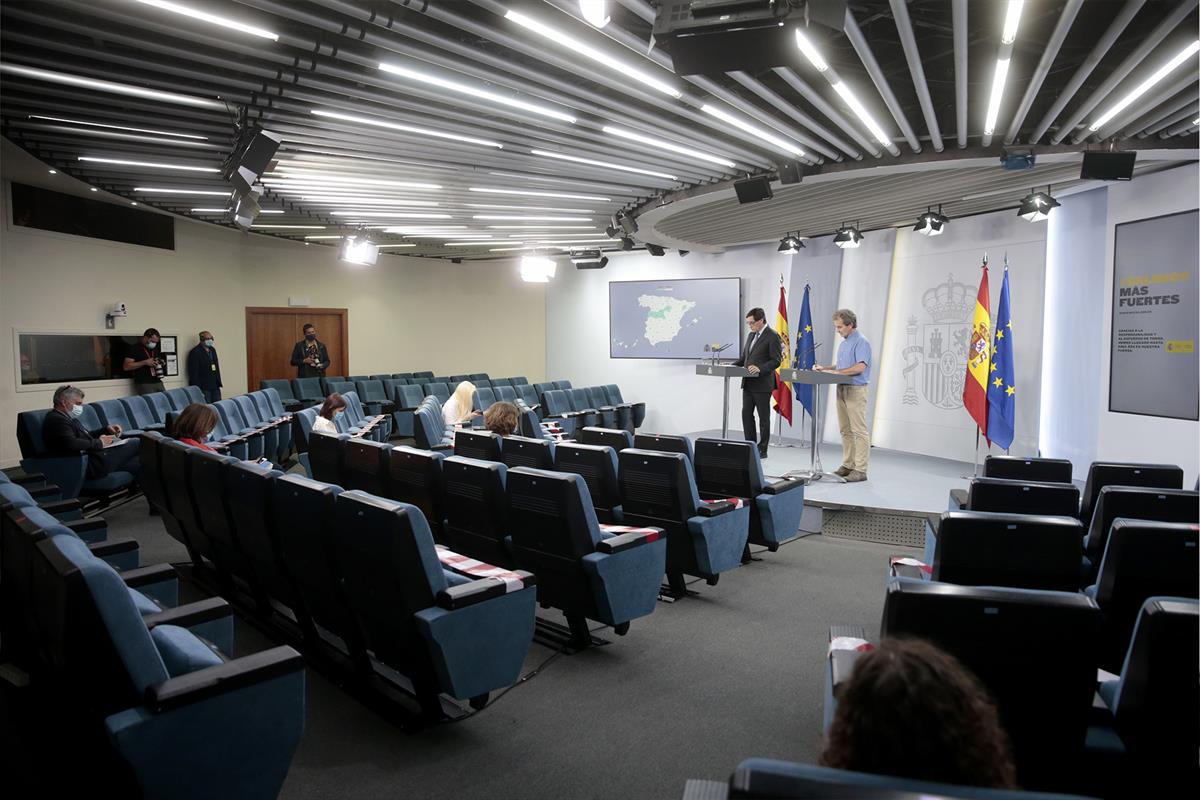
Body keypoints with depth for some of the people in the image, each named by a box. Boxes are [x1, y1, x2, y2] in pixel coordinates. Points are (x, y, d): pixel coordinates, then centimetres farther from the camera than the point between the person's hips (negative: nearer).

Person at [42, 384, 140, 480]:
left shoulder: (65, 418, 20)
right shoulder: (56, 419, -13)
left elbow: (87, 436, 29)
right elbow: (71, 444, -28)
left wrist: (107, 429, 11)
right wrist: (99, 443, -16)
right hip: (92, 465, -10)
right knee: (135, 444, -3)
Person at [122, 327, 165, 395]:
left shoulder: (156, 349, 18)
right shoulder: (136, 348, 0)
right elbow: (126, 366, -8)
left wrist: (161, 364, 8)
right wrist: (145, 362, -14)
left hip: (157, 382, 6)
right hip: (143, 384, -6)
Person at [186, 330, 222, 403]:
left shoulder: (212, 350, 16)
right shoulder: (195, 352, -7)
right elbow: (193, 372, -11)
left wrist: (219, 383, 13)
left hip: (215, 387, 7)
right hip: (204, 388, -7)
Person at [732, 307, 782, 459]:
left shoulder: (772, 337, -9)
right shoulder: (751, 336, 16)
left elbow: (776, 361, -14)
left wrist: (760, 368, -26)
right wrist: (732, 366, 4)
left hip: (762, 384, -7)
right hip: (748, 383, 8)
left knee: (763, 417, 2)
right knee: (746, 414, 7)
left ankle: (762, 450, 10)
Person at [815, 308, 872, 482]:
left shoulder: (861, 342, -12)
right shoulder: (843, 343, 17)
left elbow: (860, 367, -23)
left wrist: (836, 372, -19)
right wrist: (824, 368, 8)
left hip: (856, 390, -9)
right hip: (842, 389, 9)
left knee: (859, 431, -6)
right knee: (845, 430, 11)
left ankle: (860, 470, -5)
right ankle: (848, 465, 18)